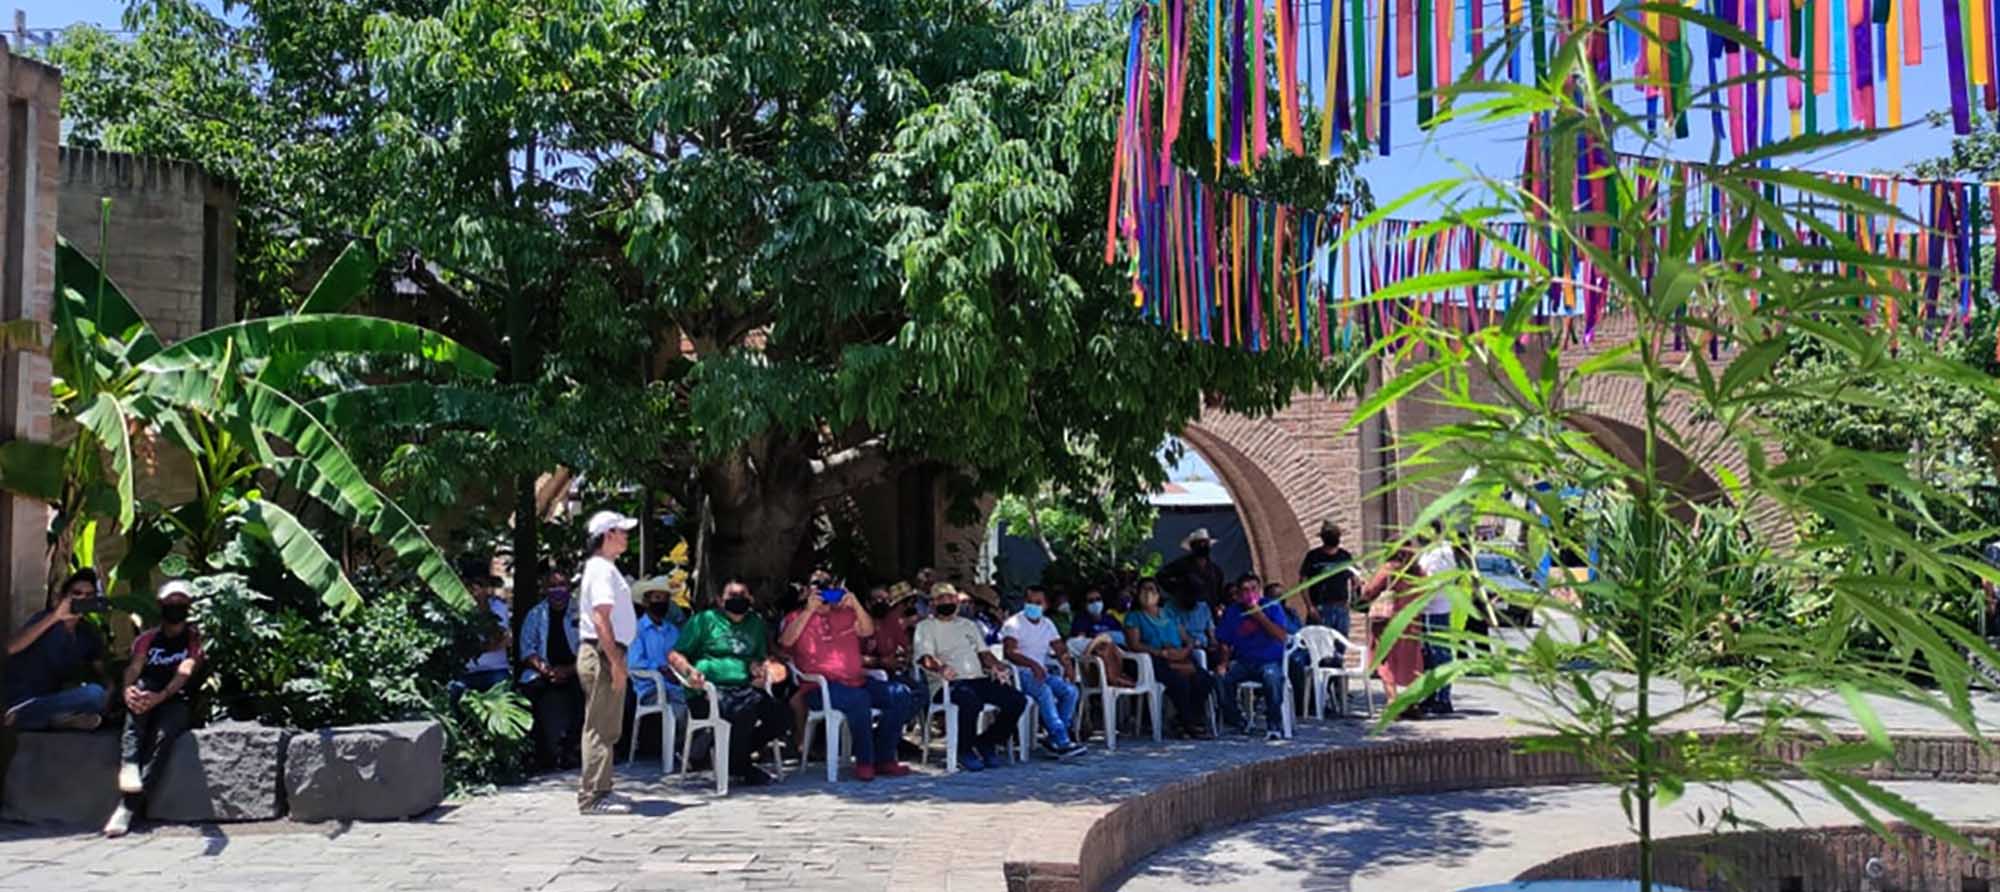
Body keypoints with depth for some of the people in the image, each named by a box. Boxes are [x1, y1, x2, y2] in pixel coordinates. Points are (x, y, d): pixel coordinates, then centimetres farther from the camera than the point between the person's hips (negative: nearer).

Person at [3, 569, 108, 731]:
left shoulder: (88, 633, 12)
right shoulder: (47, 619, -5)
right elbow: (11, 647, -23)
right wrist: (54, 617, -30)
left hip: (51, 701, 7)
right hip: (21, 702, -7)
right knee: (94, 694, -28)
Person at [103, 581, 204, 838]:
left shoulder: (194, 638, 8)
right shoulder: (147, 639, 16)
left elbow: (185, 672, -10)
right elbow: (133, 668, -3)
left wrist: (161, 696, -31)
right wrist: (128, 689, -28)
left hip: (176, 702, -2)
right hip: (146, 701, 2)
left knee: (164, 733, -34)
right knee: (142, 687, -32)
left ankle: (127, 805, -41)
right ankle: (129, 766, -44)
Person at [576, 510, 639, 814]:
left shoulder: (605, 567, 19)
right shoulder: (602, 569, -13)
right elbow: (601, 618, -21)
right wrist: (616, 661, -23)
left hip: (605, 654, 11)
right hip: (602, 653, -11)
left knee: (603, 728, 15)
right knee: (601, 729, -8)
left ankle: (596, 791, 21)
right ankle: (593, 797, -5)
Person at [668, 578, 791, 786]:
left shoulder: (756, 623, 25)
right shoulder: (705, 619, 10)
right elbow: (674, 655, 6)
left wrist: (760, 669, 3)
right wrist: (690, 671, -14)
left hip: (745, 688, 5)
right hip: (711, 689, -5)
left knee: (781, 717, -21)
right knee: (746, 709, -34)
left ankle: (740, 753, 3)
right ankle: (740, 768, -8)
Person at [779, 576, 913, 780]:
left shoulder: (845, 614, 19)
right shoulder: (798, 617, 8)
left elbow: (868, 631, 5)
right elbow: (786, 641, -12)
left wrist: (855, 604, -8)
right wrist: (809, 610, -16)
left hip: (856, 680, 6)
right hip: (820, 687, -6)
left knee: (900, 695, -11)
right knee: (859, 699, -35)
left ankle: (884, 758, -5)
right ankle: (864, 762, -21)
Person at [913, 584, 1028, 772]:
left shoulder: (968, 624, 28)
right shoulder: (925, 626, 10)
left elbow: (983, 651, 24)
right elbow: (925, 657, -7)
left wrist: (995, 664, 1)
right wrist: (940, 668, -29)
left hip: (978, 678, 6)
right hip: (948, 683, -6)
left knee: (1018, 700, -13)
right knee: (971, 701, -38)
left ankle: (987, 742, 4)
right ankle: (964, 751, -15)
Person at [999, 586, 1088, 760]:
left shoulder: (1047, 624, 18)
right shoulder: (1013, 623, -3)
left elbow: (1060, 649, 11)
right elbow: (1009, 652, -17)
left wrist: (1068, 664, -12)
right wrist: (1032, 664, -33)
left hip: (1042, 672, 6)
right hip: (1020, 674, -6)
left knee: (1070, 691, -19)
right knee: (1045, 691, -34)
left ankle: (1052, 739, -15)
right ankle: (1062, 742, -35)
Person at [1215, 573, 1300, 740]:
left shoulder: (1273, 606, -1)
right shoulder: (1232, 612, 6)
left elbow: (1282, 636, -14)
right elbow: (1224, 643, 5)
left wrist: (1260, 615, -17)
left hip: (1270, 661, -3)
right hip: (1243, 662, 3)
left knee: (1272, 676, -37)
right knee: (1221, 679, -26)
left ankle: (1274, 725, -19)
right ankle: (1238, 722, -2)